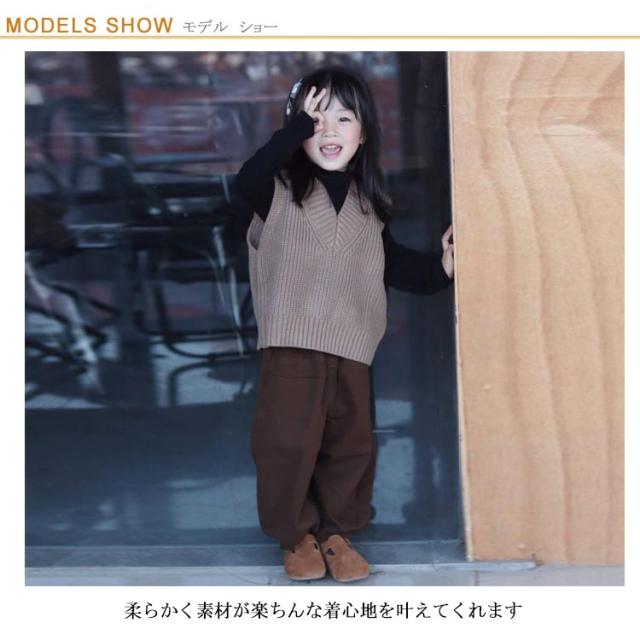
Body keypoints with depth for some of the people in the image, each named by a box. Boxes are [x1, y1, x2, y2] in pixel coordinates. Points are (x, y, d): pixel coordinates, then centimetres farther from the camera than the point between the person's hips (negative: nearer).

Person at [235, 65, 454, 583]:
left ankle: (337, 531, 28)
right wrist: (298, 126, -28)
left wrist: (437, 268, 6)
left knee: (352, 444, 9)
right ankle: (295, 535, 18)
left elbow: (391, 265, 20)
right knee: (288, 442, -2)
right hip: (291, 344, -4)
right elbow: (246, 181, -25)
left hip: (352, 346, 4)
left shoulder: (370, 204, 11)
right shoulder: (281, 189, -3)